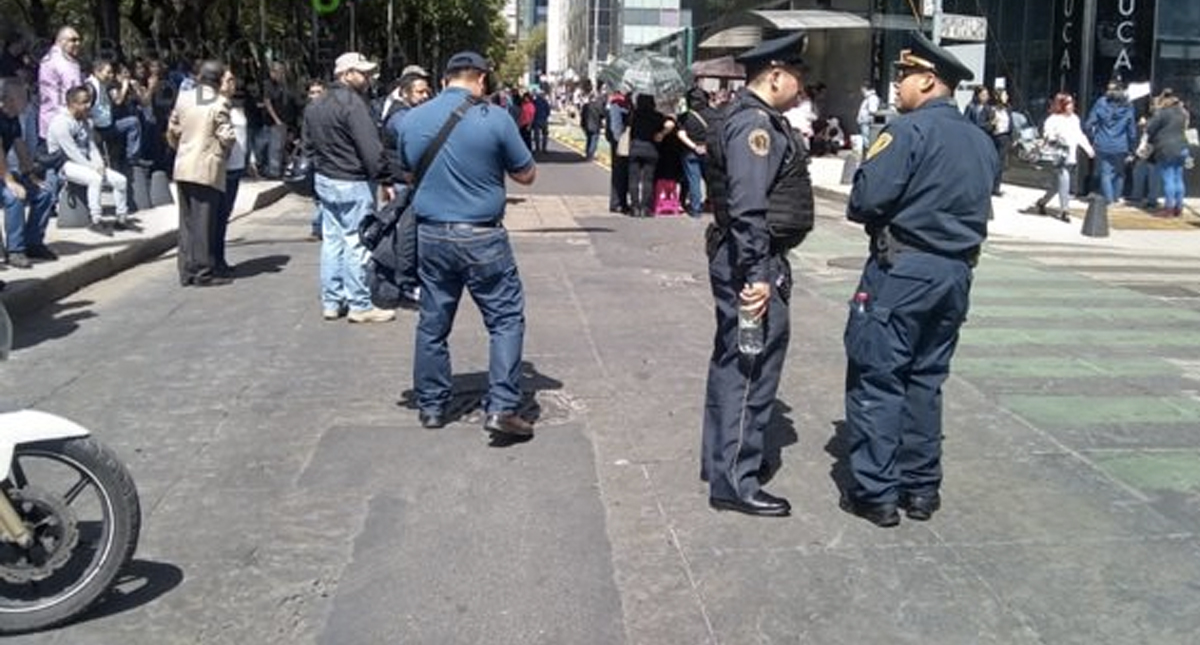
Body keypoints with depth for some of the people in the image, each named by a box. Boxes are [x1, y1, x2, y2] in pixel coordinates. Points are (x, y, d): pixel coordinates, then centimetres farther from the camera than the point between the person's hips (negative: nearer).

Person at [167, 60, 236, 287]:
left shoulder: (183, 97, 6)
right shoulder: (219, 103, -10)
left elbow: (172, 129, 12)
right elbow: (226, 136, -14)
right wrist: (224, 151, 7)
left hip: (183, 168, 5)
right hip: (207, 169, -5)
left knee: (187, 221, 11)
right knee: (204, 221, 0)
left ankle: (187, 271, 14)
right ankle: (203, 272, 4)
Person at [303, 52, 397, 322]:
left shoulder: (315, 106, 13)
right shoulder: (352, 103, -17)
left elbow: (310, 145, 17)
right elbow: (371, 148, -22)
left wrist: (320, 169, 21)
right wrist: (386, 179, -17)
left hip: (324, 180, 9)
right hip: (352, 184, -9)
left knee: (331, 240, 12)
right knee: (356, 244, -3)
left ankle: (331, 302, 17)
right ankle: (359, 305, 3)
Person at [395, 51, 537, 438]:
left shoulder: (412, 119, 4)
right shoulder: (494, 118, -10)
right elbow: (527, 176, 0)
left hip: (430, 235, 4)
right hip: (482, 237, -4)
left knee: (433, 323, 14)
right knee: (506, 320, 4)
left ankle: (431, 406, 22)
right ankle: (502, 408, -3)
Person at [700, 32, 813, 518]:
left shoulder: (758, 119, 16)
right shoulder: (755, 124, -18)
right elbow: (747, 209, -26)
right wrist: (756, 275, -28)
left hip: (752, 258, 11)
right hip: (752, 261, -11)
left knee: (734, 361, 19)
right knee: (752, 367, -5)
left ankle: (722, 457, 32)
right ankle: (734, 482, 3)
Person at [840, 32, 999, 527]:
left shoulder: (909, 129, -12)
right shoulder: (982, 141, 12)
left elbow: (865, 199, -17)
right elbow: (977, 207, 17)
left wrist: (865, 215, 3)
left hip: (901, 268, -7)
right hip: (955, 272, 7)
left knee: (876, 380, 1)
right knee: (926, 379, 15)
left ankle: (876, 492, 4)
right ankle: (921, 487, 21)